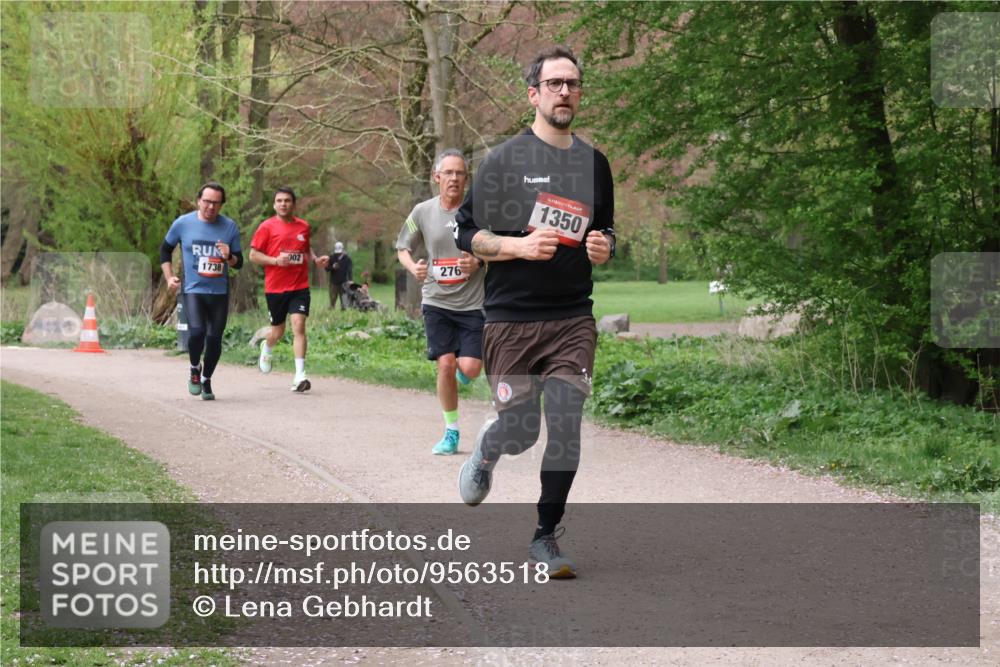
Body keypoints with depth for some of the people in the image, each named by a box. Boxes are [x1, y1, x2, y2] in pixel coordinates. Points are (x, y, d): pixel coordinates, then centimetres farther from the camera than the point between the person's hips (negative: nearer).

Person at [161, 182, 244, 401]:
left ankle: (206, 380, 25)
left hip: (219, 292, 2)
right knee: (197, 331, -21)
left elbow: (239, 262, 7)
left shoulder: (230, 227, 1)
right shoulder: (183, 223, -1)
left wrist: (229, 257, -16)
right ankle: (194, 369, 7)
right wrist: (169, 277, 4)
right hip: (193, 290, -2)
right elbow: (165, 249, 14)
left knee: (214, 338, 3)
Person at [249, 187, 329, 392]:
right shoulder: (267, 227, -2)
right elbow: (253, 255, -2)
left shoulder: (303, 226, 9)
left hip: (299, 286, 1)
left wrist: (316, 260, 5)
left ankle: (300, 376, -17)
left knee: (299, 326, -14)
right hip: (275, 288, -1)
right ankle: (266, 348, 48)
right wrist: (276, 260, -16)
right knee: (278, 331, 11)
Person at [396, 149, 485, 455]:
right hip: (436, 301, 1)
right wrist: (413, 267, -9)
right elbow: (403, 249, 13)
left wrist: (478, 263, -17)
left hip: (473, 303, -1)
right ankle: (451, 433, 8)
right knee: (446, 364, -8)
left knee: (470, 368, -11)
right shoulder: (422, 212, 0)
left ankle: (460, 372, 29)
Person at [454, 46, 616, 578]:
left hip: (573, 319, 3)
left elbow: (607, 229, 24)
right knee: (519, 431, 1)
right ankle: (487, 449, 39)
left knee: (566, 425, -7)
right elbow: (466, 234, -1)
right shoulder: (504, 160, -2)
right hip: (511, 319, -3)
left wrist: (603, 247, 1)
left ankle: (546, 537, 7)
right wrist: (519, 245, -17)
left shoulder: (594, 163, 11)